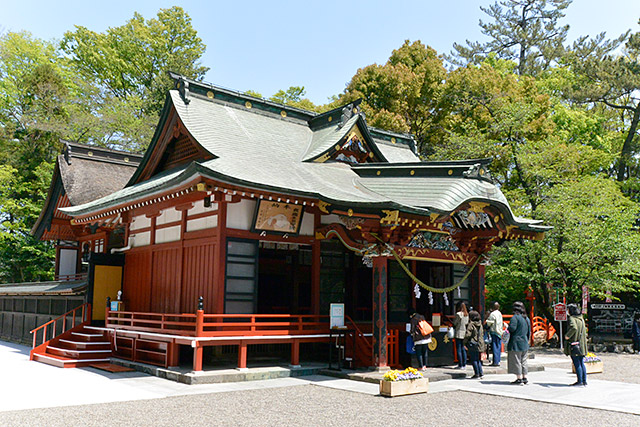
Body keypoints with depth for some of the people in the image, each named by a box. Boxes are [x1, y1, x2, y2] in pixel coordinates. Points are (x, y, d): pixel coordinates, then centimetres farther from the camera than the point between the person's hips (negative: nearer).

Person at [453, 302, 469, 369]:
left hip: (459, 333, -7)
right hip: (465, 333, 7)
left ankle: (460, 365, -1)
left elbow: (454, 323, -7)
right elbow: (467, 322, 14)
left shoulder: (458, 314, -14)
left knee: (459, 349, -1)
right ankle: (464, 364, 15)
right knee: (463, 349, 13)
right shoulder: (467, 314, 6)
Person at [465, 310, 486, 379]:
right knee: (478, 359, 15)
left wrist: (465, 343, -6)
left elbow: (467, 335, -18)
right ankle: (481, 373, 13)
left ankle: (477, 374, 2)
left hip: (472, 344, -7)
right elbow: (482, 334, 16)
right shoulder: (480, 324, 9)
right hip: (480, 344, 7)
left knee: (473, 359, 1)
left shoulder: (471, 325, -14)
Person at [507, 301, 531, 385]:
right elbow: (529, 331, 17)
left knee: (516, 361, -2)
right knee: (523, 361, 14)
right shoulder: (526, 318, 12)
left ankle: (519, 378, -1)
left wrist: (506, 326, -3)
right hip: (525, 343, 8)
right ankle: (525, 378, 16)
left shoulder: (515, 317, -13)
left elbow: (512, 328, -23)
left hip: (516, 343, -8)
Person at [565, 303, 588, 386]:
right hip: (581, 344, 8)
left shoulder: (572, 318, -13)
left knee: (577, 363, -4)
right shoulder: (581, 319, 13)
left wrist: (567, 335, -20)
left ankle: (580, 381, -2)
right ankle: (584, 380, 15)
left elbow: (574, 328, -31)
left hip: (574, 344, -8)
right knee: (581, 363, 12)